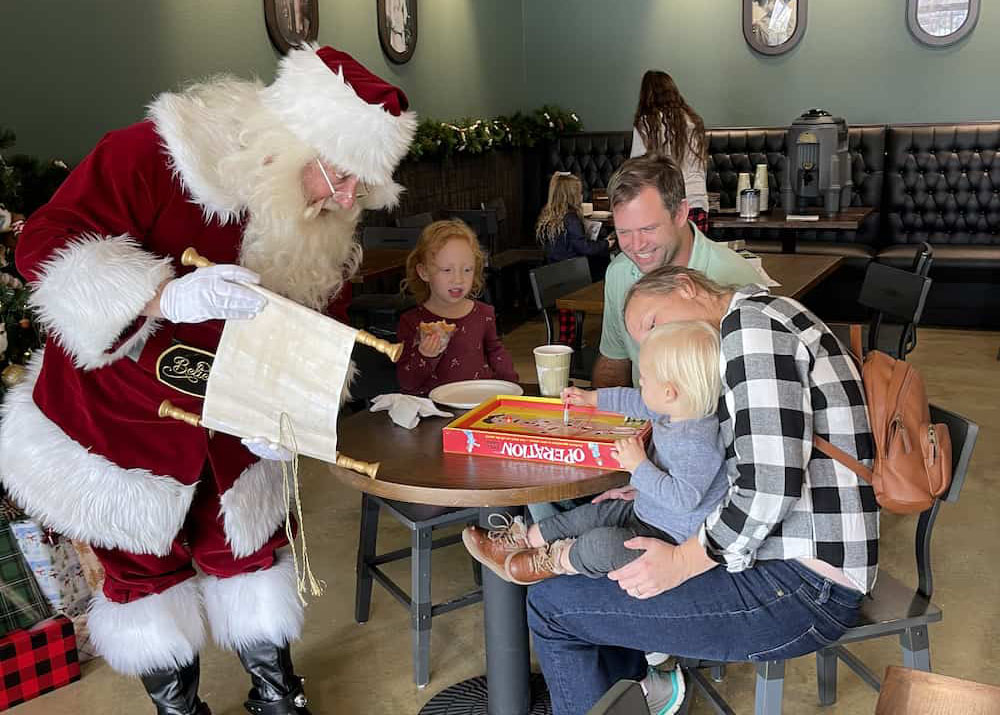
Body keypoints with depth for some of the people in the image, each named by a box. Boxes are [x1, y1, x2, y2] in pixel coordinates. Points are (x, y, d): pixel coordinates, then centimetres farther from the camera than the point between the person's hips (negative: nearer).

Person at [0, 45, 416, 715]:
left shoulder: (326, 228, -10)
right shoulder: (156, 154, -27)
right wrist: (164, 295, -42)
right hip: (120, 414, -3)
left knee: (248, 545, 15)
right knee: (145, 561, 12)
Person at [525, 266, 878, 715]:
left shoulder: (750, 319, -15)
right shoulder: (762, 325, 17)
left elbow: (771, 485, -25)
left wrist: (683, 561, -14)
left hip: (801, 589, -11)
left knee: (551, 603, -8)